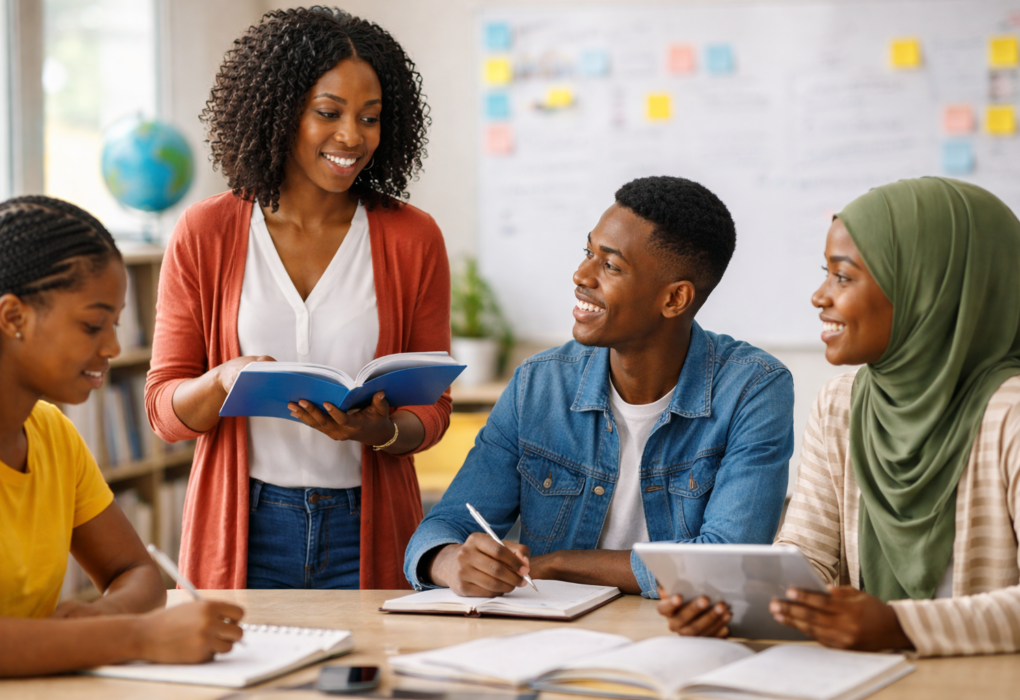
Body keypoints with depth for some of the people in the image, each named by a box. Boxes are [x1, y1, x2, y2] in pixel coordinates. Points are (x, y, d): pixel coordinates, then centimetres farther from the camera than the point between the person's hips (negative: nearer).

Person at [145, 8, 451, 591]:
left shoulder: (413, 239, 1)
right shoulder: (206, 235, 0)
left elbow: (432, 410, 3)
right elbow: (164, 406, 0)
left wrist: (381, 429, -19)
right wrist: (225, 382, -21)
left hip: (366, 532, 1)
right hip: (242, 527, 0)